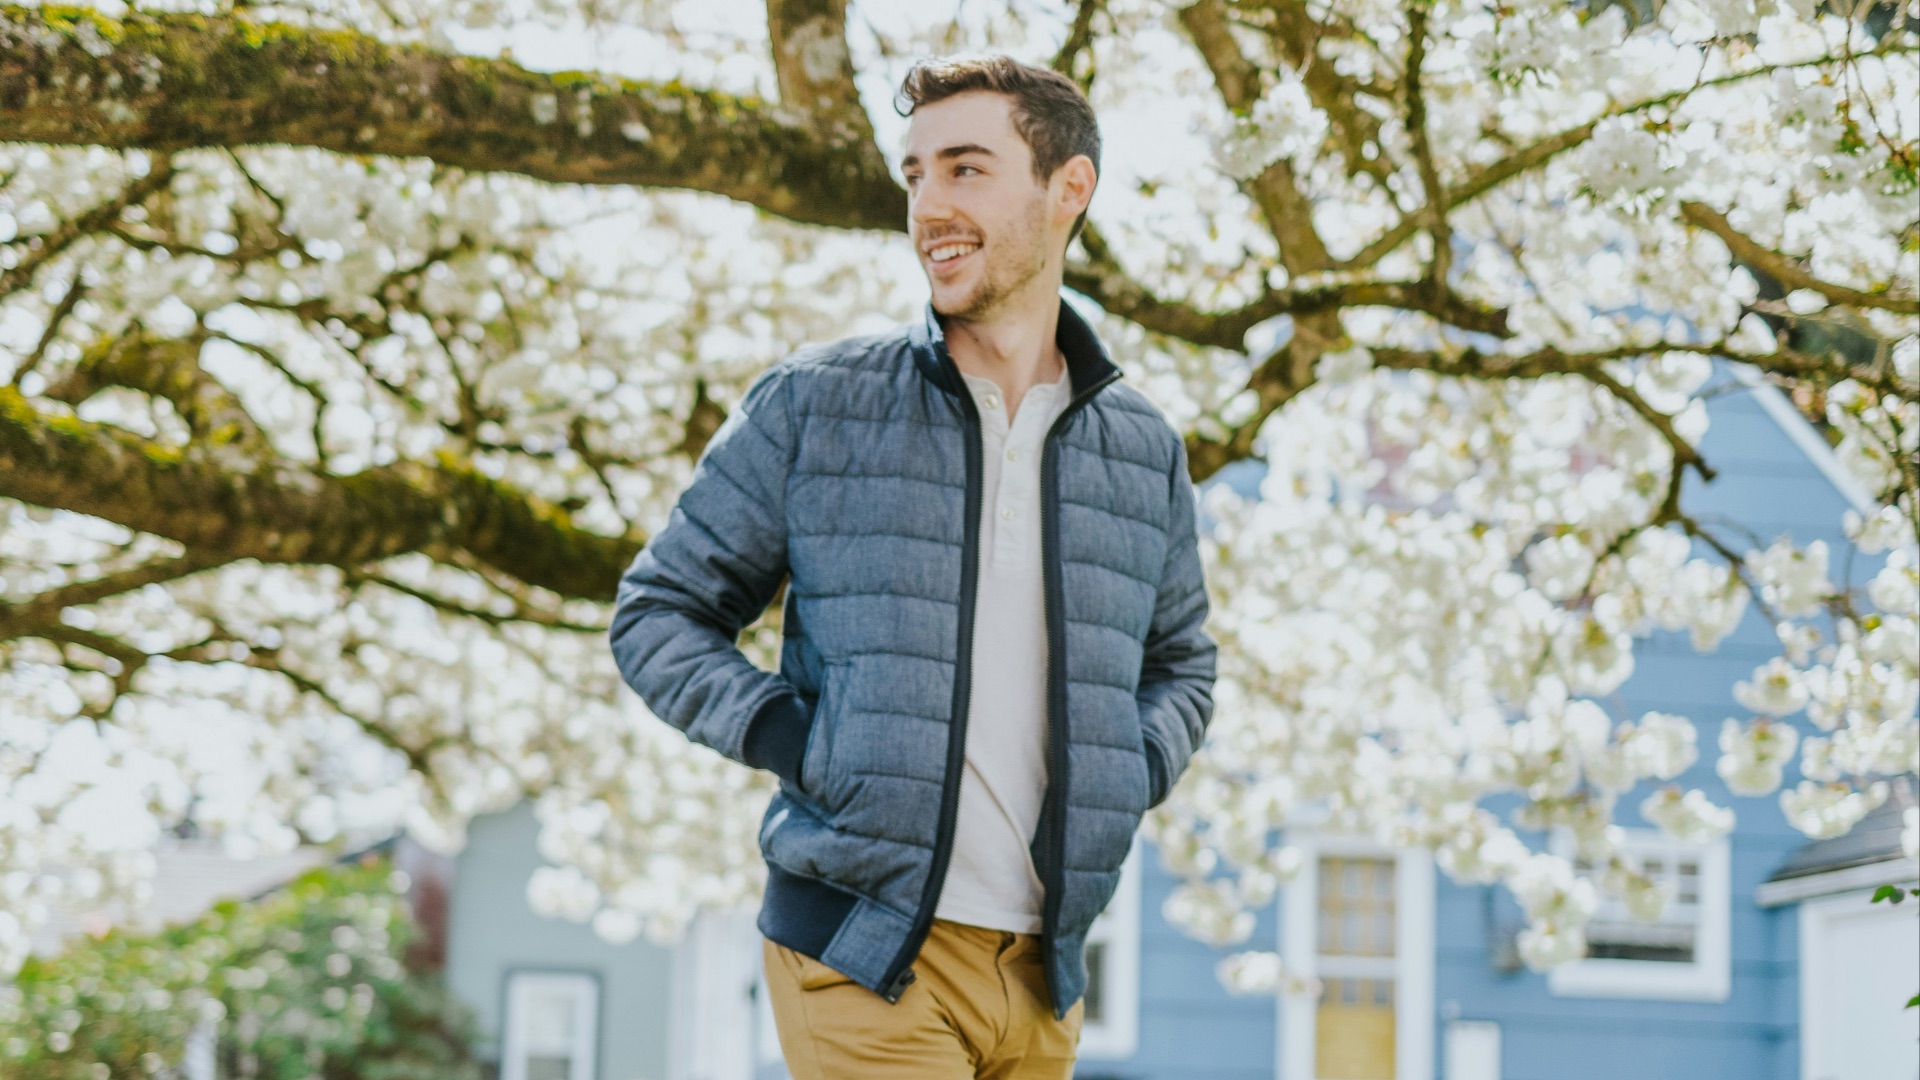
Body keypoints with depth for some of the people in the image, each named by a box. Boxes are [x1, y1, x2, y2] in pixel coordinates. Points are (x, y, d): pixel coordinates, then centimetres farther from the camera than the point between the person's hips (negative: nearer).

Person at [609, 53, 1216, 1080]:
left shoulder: (1144, 451, 10)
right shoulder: (813, 405, 0)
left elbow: (1179, 667, 24)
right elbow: (657, 615, 5)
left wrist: (1130, 779, 3)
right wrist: (789, 740, -10)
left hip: (1041, 974, 4)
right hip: (861, 951, -4)